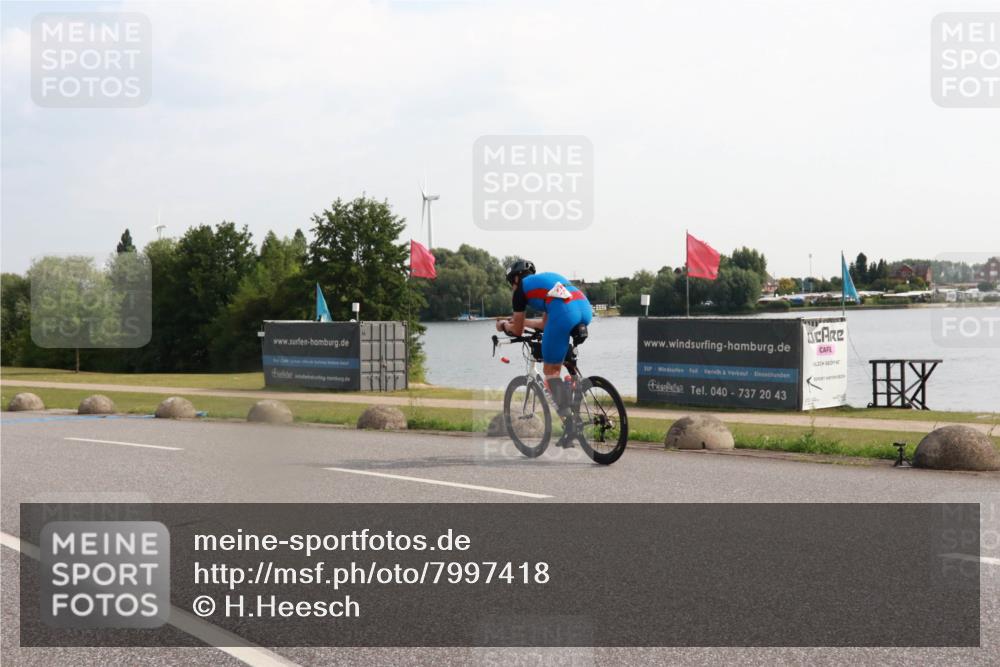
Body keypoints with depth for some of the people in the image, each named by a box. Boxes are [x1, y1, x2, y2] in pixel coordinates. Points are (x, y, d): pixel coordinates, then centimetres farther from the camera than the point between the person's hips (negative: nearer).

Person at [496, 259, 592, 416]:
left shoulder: (522, 288, 17)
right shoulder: (547, 278, 36)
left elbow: (518, 331, 25)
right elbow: (545, 324, 41)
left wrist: (504, 325, 45)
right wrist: (520, 320, 54)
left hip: (564, 314, -7)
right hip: (586, 310, 7)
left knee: (550, 371, 7)